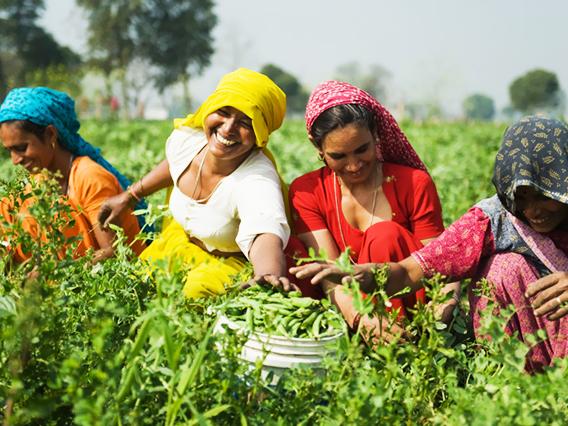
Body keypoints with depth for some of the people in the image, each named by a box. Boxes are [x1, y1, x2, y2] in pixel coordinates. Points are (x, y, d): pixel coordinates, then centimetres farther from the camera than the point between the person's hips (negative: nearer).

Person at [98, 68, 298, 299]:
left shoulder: (258, 182, -36)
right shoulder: (186, 137, -17)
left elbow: (265, 237, -57)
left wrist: (271, 276, -79)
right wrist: (128, 196, 17)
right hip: (180, 241, 7)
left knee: (198, 290, -33)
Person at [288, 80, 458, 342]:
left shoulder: (414, 184, -5)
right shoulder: (306, 192, -3)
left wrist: (443, 309, -35)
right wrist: (360, 318, -37)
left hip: (409, 311, -1)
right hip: (346, 316, 2)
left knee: (385, 235, -28)